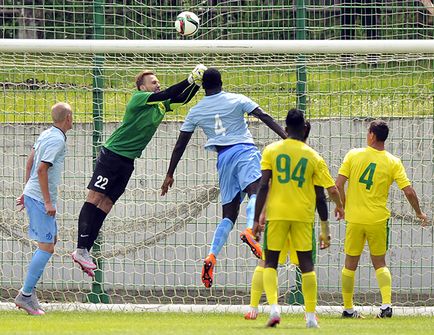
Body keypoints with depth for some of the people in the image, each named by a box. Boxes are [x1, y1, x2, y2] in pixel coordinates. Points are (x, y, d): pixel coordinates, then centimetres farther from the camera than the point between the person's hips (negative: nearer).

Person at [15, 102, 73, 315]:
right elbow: (41, 170, -23)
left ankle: (29, 290, 16)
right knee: (46, 247, -9)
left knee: (51, 240, 17)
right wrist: (48, 202, -20)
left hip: (32, 194, 10)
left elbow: (30, 162, 18)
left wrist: (27, 191, 26)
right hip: (41, 199, -10)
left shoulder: (46, 135, 11)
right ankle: (26, 295, -9)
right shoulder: (57, 140, -17)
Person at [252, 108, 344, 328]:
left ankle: (273, 307, -15)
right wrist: (339, 207, 26)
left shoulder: (271, 151, -1)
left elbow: (263, 186, -6)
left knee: (270, 263, 7)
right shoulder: (313, 156, 2)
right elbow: (331, 189, 4)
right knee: (306, 263, 10)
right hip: (303, 215, 1)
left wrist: (256, 219, -3)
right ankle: (311, 316, 8)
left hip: (276, 213, -1)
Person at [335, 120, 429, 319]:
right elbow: (409, 191, -6)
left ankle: (348, 308, 17)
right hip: (378, 219, 1)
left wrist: (342, 205, 9)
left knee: (350, 264, 12)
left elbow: (338, 185, -8)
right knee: (380, 263, 14)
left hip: (355, 219, -1)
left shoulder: (353, 155, -5)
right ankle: (386, 304, -4)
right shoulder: (393, 162, -3)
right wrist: (419, 213, 10)